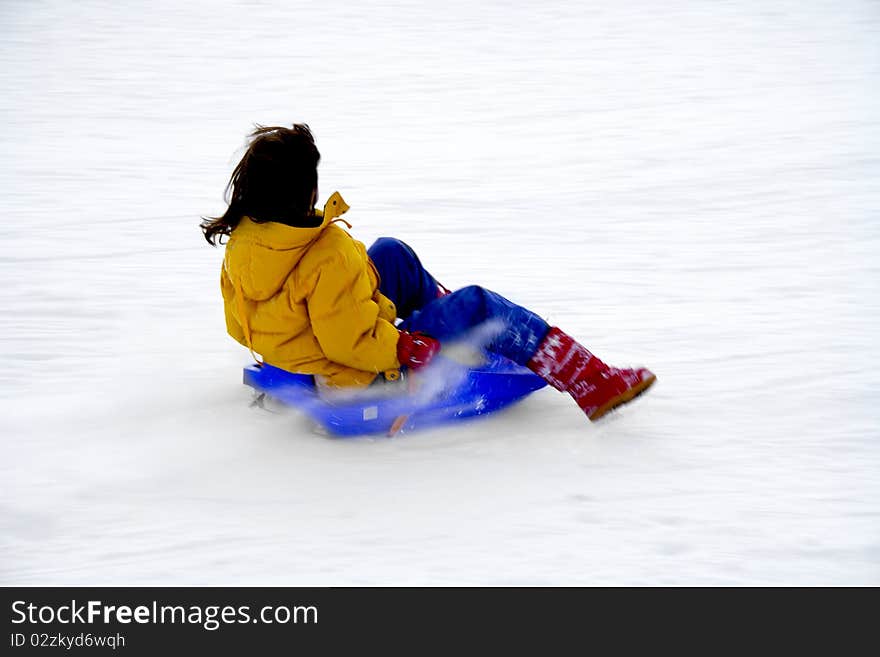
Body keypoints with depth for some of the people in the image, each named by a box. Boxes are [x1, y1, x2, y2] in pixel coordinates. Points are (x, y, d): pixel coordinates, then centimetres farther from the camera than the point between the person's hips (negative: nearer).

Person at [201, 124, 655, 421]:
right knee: (476, 304, -4)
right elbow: (351, 342, -30)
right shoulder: (330, 254, -32)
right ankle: (594, 387, 3)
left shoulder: (240, 243, -8)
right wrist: (409, 349, -16)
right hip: (358, 379, -9)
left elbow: (239, 326, 5)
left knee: (390, 252, 16)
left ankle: (449, 321, 40)